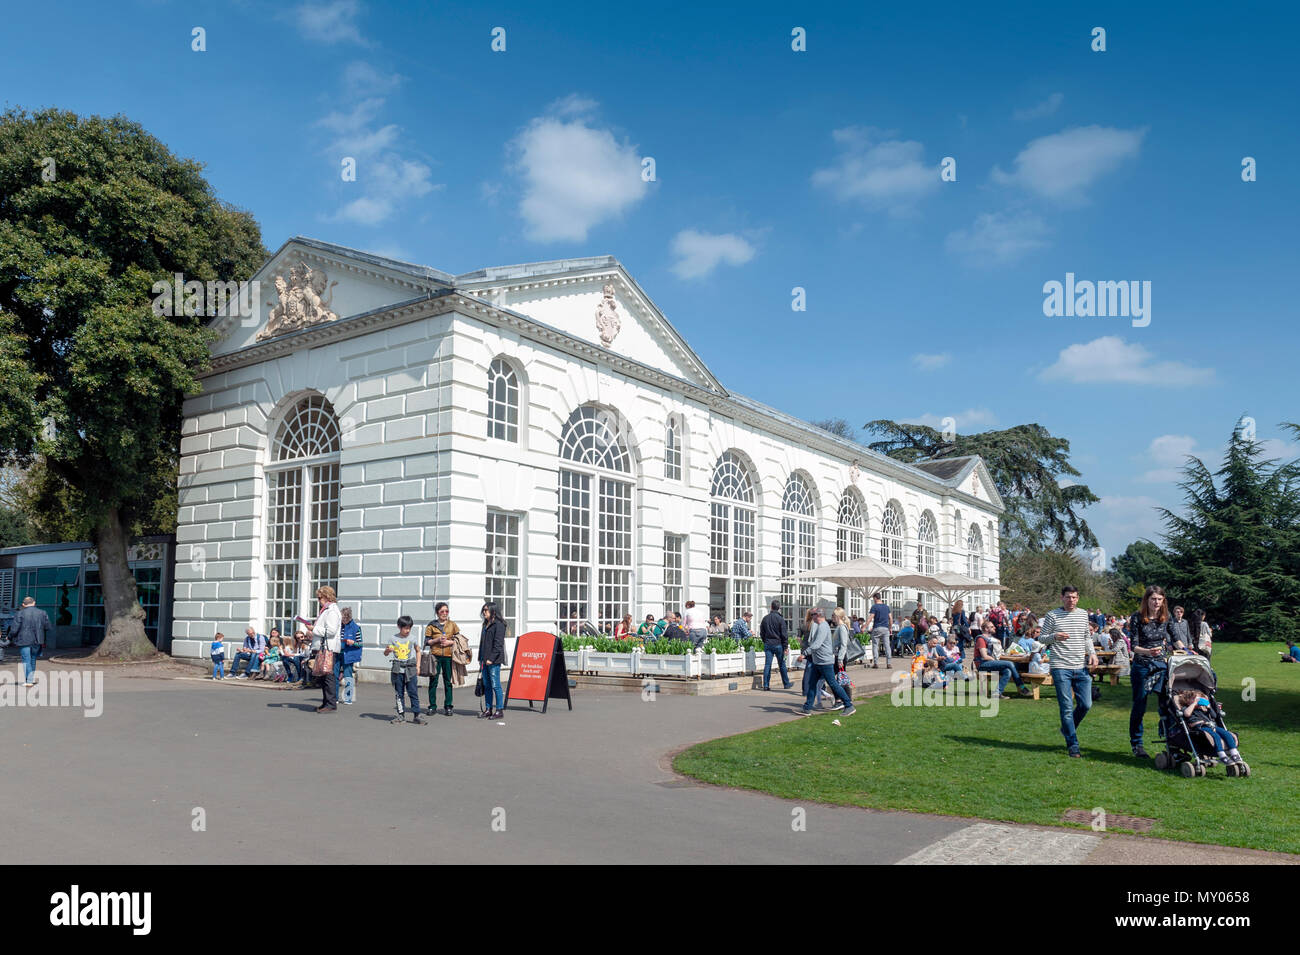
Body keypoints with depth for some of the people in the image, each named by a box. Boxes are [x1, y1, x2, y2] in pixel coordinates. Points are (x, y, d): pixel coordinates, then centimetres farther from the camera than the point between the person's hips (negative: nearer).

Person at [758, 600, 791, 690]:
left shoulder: (765, 618, 5)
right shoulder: (780, 619, -9)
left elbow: (761, 633, 12)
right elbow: (784, 634, -9)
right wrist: (786, 647, -5)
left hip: (767, 644, 3)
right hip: (778, 644, -3)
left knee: (767, 664, 3)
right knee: (782, 664, 8)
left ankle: (766, 685, -1)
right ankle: (786, 684, 18)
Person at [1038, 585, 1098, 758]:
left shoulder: (1083, 614, 11)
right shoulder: (1052, 615, -1)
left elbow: (1087, 637, 21)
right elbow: (1042, 638, 2)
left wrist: (1092, 653, 5)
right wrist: (1054, 637, -19)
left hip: (1081, 668, 4)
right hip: (1061, 668, -4)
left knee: (1086, 704, 5)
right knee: (1067, 708, -2)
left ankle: (1067, 729, 32)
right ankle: (1073, 745, 7)